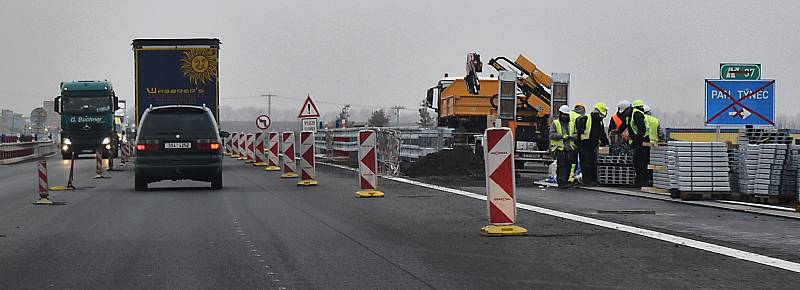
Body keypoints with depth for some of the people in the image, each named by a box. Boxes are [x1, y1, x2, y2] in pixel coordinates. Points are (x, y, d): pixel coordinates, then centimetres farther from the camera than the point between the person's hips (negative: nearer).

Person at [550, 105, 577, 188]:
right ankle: (561, 182, -8)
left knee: (568, 166, 3)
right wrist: (562, 136, -16)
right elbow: (552, 135, -7)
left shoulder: (572, 124, 15)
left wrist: (570, 136, -14)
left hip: (570, 149, 4)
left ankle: (566, 180, 12)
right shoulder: (555, 123, 4)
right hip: (559, 149, -4)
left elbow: (576, 135, 8)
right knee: (561, 166, -8)